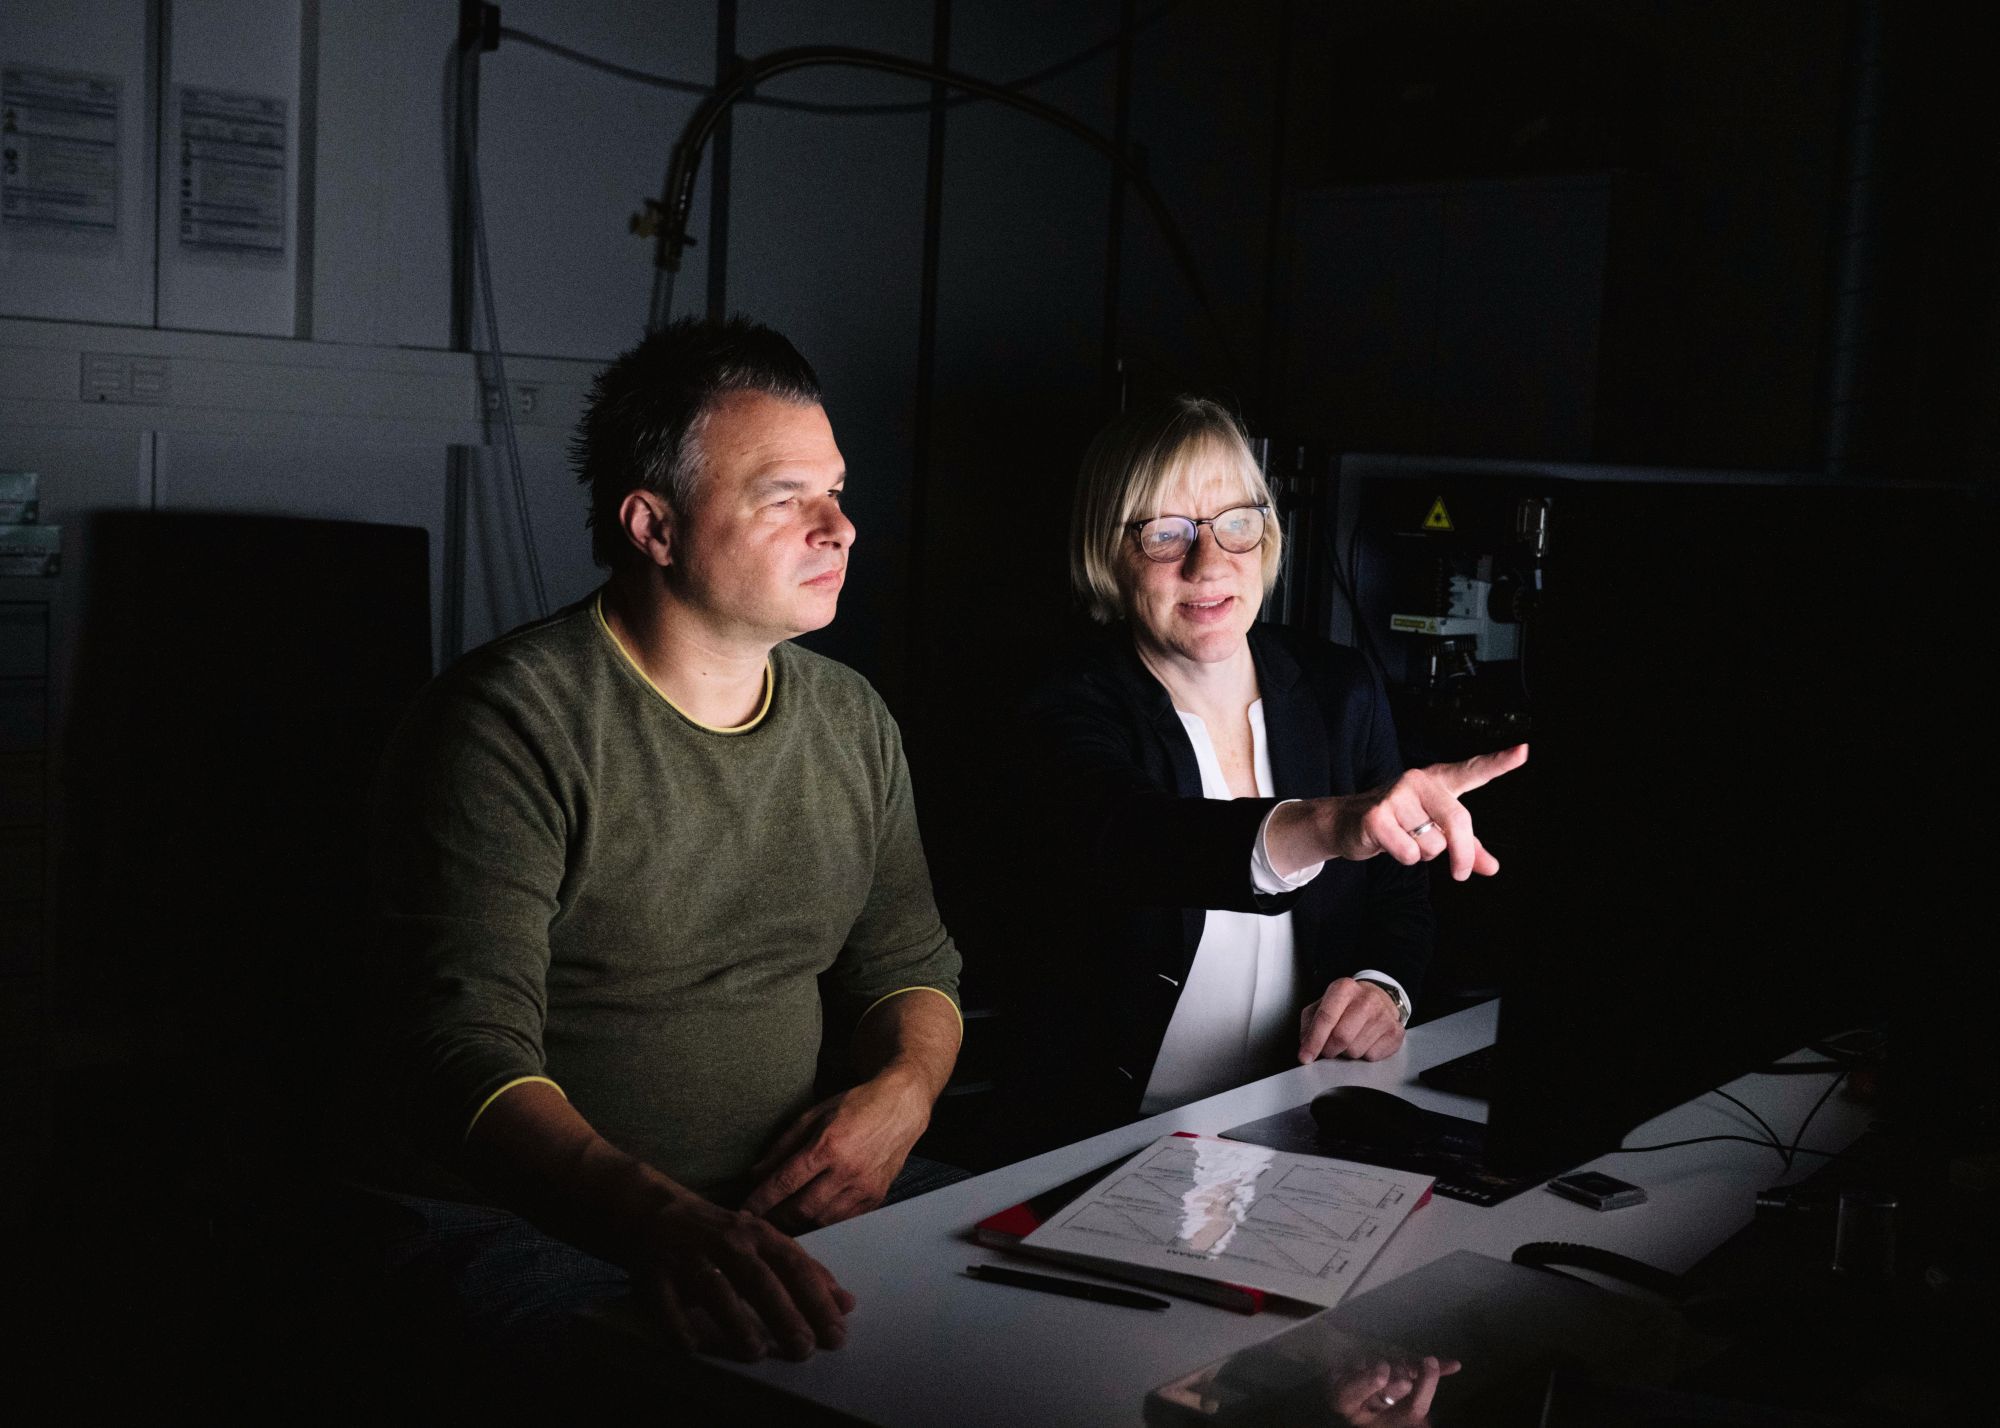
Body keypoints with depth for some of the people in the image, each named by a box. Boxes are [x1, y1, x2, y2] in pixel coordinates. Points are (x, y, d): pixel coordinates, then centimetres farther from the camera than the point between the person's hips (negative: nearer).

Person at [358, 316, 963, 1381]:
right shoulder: (511, 724, -13)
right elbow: (469, 1051, -23)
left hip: (789, 1205, 7)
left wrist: (899, 1095, -8)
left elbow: (910, 965, 17)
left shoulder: (853, 722, 9)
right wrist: (666, 1225, -40)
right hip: (541, 1228, -6)